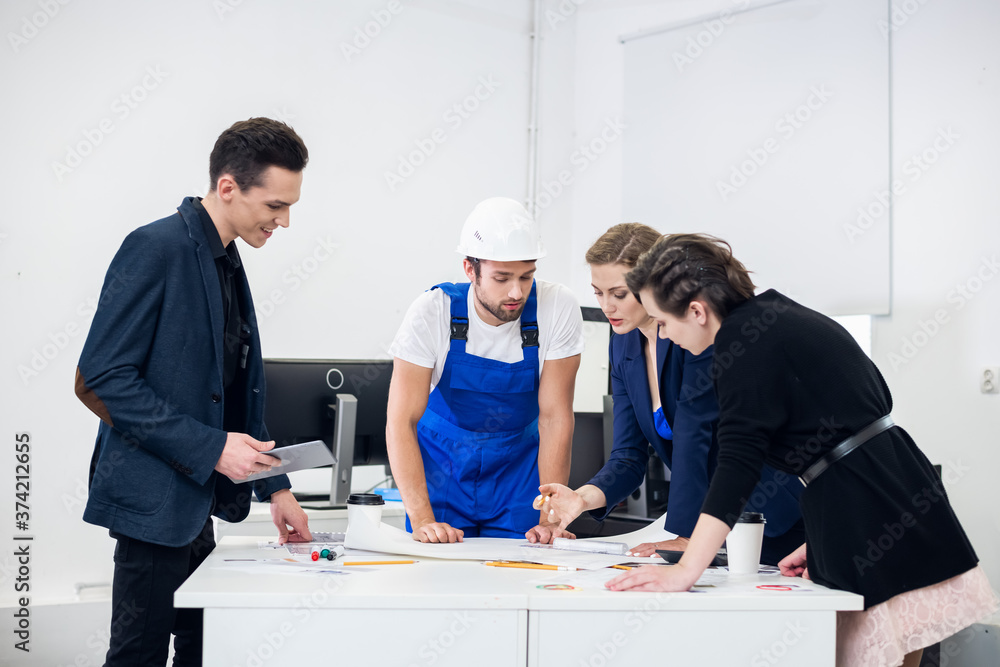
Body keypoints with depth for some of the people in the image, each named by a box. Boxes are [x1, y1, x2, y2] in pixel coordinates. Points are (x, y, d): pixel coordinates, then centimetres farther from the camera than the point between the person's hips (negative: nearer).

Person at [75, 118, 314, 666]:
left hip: (196, 498, 9)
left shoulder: (226, 261, 13)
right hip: (152, 495, -9)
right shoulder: (156, 248, -15)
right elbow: (105, 376, -19)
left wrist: (274, 486, 14)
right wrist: (210, 448, -21)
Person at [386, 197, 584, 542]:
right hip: (441, 464, 0)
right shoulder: (432, 312, -22)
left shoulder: (559, 309, -20)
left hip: (520, 465, 1)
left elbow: (555, 416, -15)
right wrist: (422, 519, -31)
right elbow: (401, 420, -21)